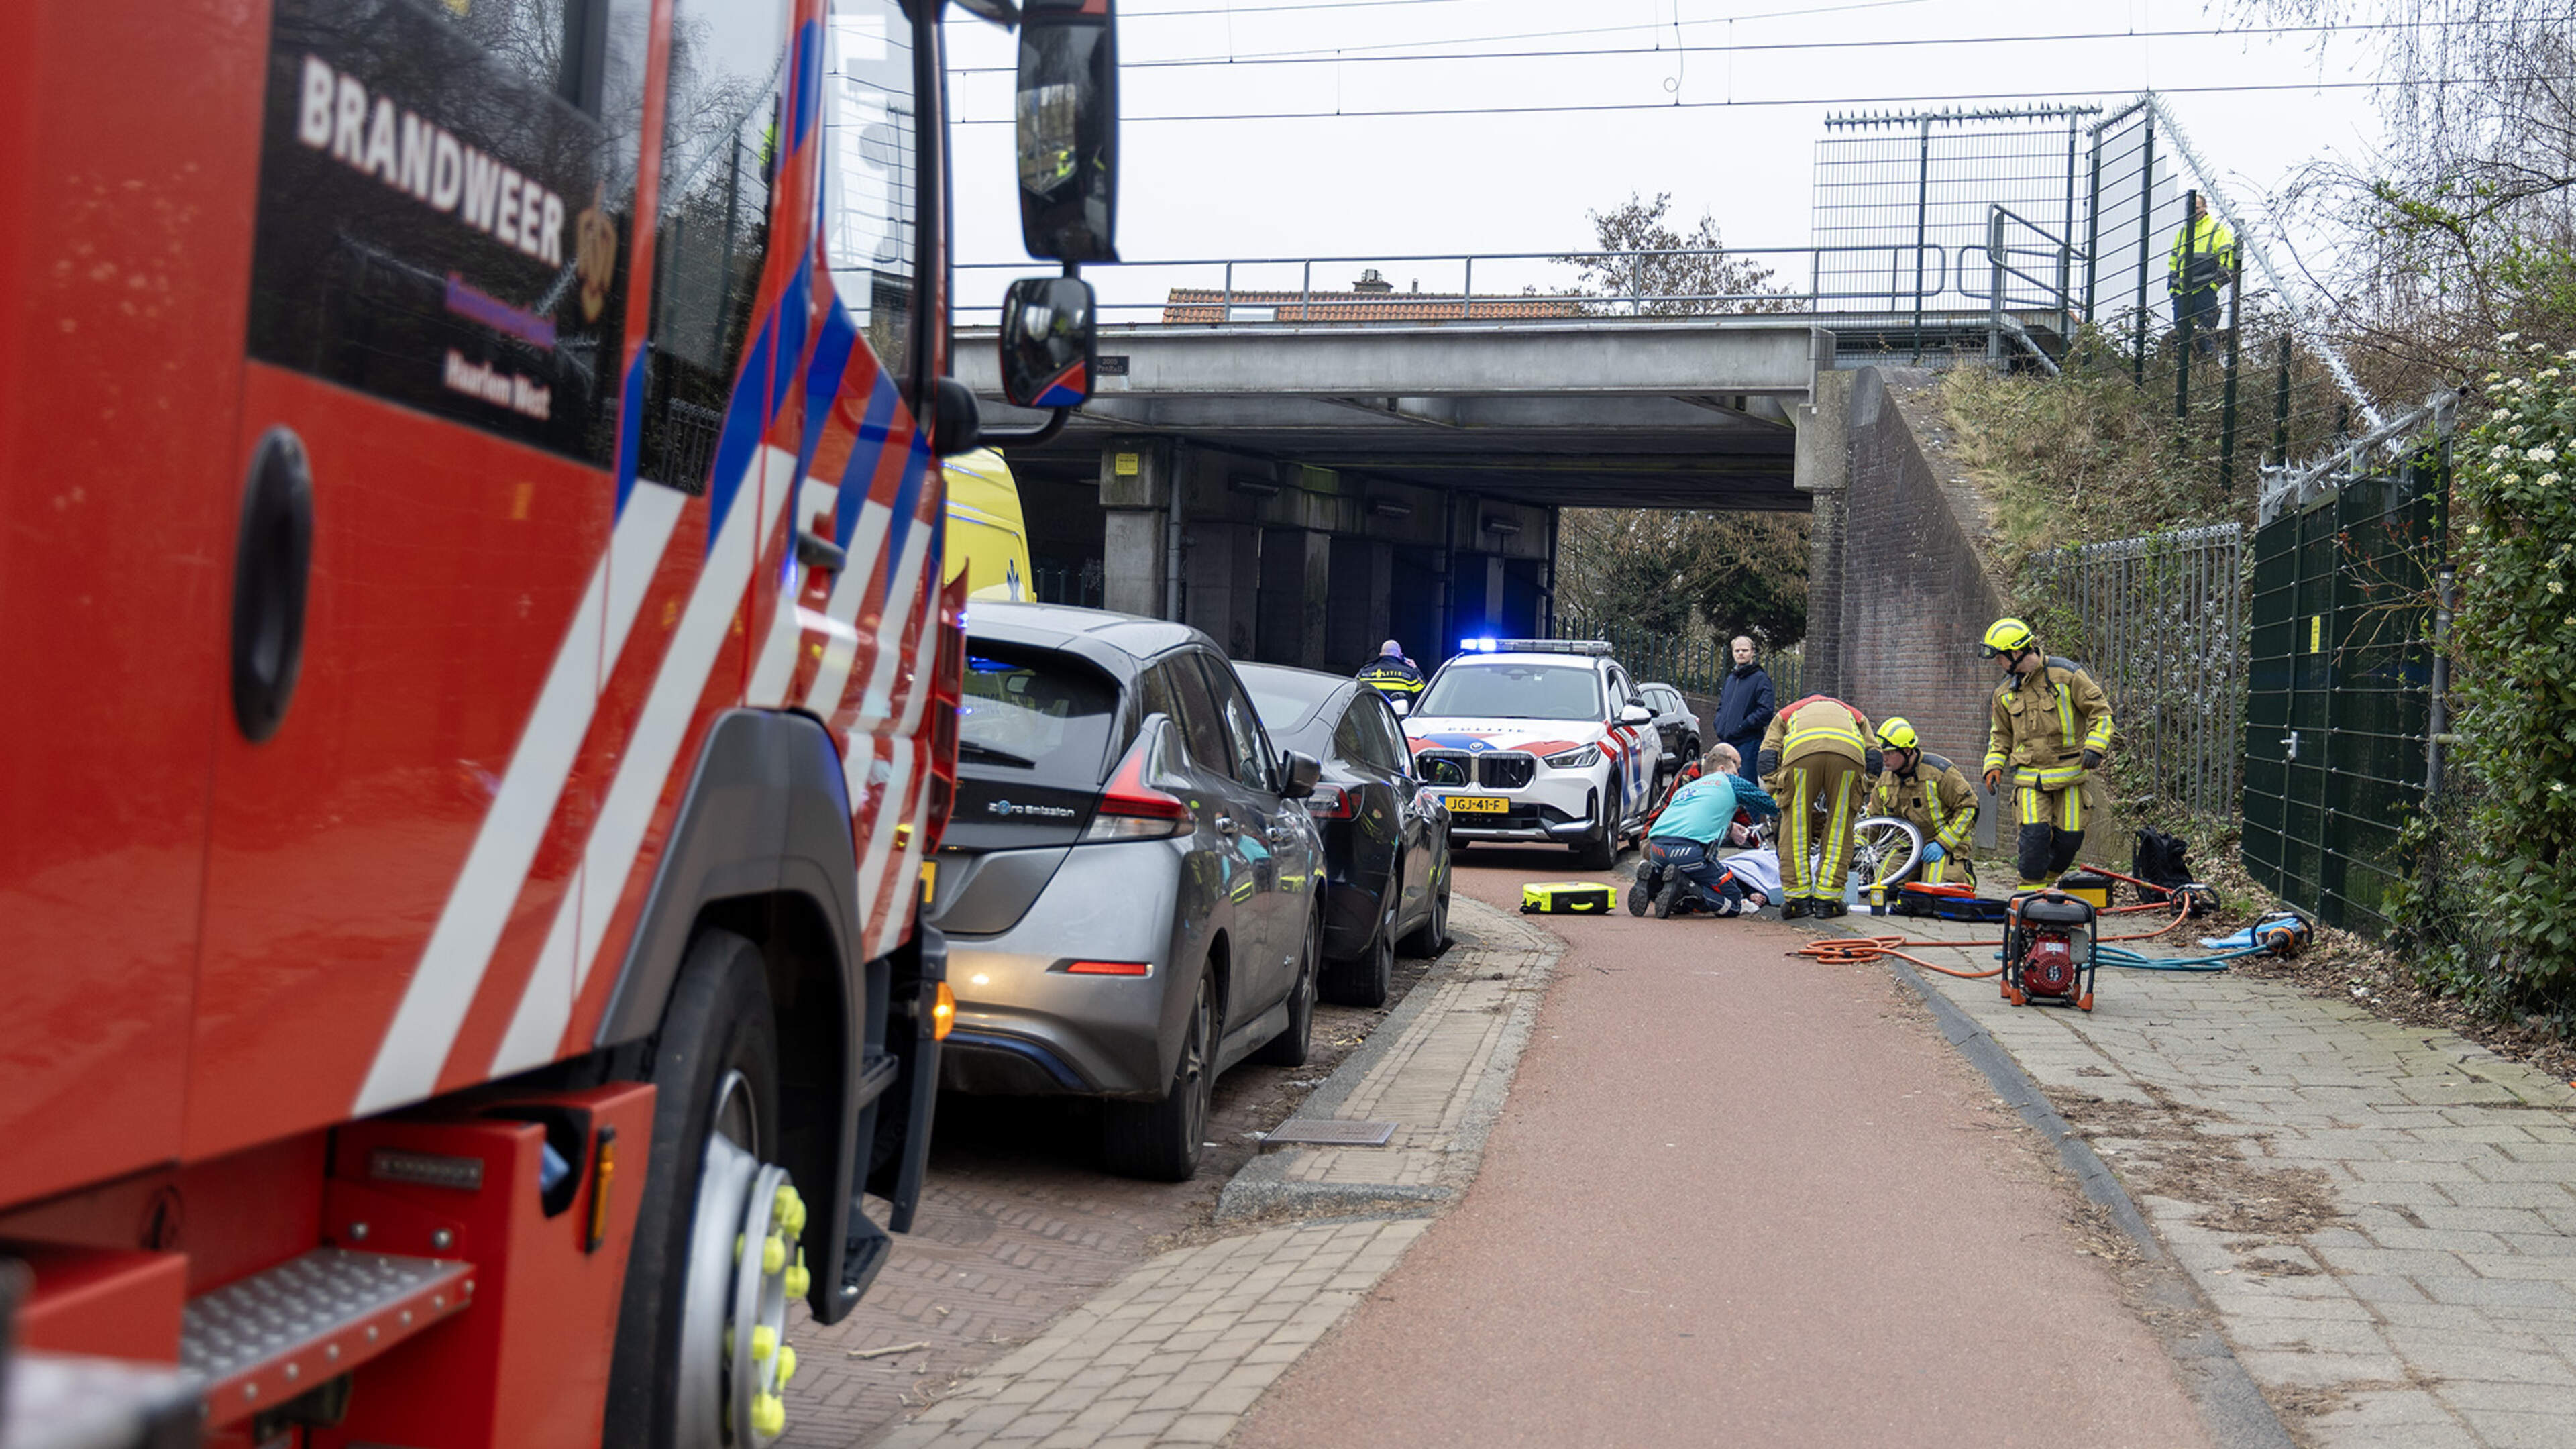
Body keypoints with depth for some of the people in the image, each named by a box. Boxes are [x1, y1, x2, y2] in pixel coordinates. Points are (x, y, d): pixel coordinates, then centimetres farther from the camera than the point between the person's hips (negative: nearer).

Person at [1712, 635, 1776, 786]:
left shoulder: (1760, 678, -3)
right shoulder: (1730, 679, 19)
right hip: (1726, 742, 7)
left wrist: (1742, 726, -14)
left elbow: (1765, 712, -13)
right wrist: (1719, 725, 9)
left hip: (1749, 743, -7)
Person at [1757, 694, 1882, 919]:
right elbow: (1874, 758, 28)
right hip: (1849, 750, 1)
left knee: (1794, 826, 12)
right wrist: (1857, 801, 35)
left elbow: (1767, 760, 26)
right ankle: (1828, 898, 12)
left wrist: (1780, 799, 32)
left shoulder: (1785, 714, 43)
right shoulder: (1854, 715, 45)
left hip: (1800, 749, -1)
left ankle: (1797, 897, 11)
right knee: (1840, 827, 13)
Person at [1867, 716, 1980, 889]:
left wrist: (1942, 843, -19)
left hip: (1948, 841, -5)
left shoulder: (1938, 771, -17)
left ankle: (1964, 875, 9)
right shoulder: (1884, 780, 1)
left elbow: (1968, 807, -12)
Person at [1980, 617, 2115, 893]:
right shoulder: (2005, 692, 9)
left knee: (2069, 838, 0)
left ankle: (2047, 880, 24)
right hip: (2030, 777, 2)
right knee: (2035, 834, -14)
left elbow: (2100, 710, -1)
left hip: (2069, 773, -2)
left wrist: (2094, 746, -13)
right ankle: (2031, 891, -3)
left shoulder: (2066, 674, -6)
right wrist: (1994, 766, 5)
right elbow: (2001, 735, 20)